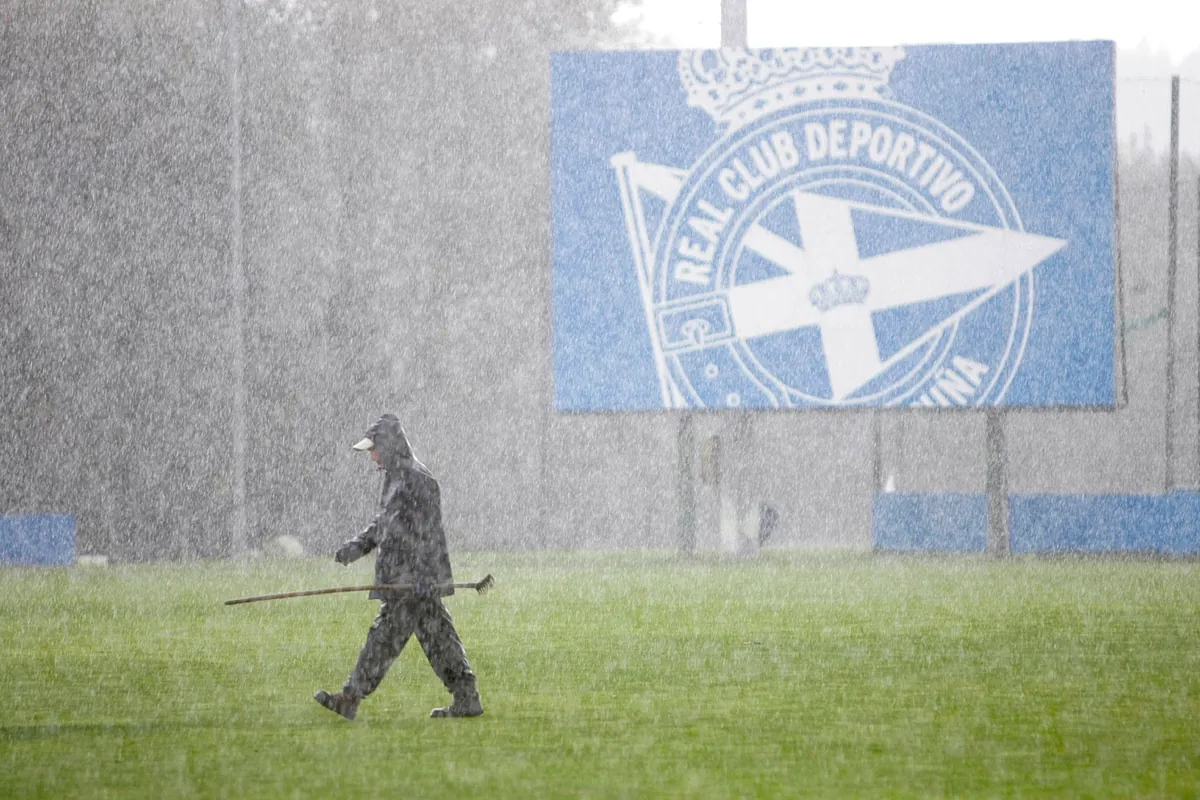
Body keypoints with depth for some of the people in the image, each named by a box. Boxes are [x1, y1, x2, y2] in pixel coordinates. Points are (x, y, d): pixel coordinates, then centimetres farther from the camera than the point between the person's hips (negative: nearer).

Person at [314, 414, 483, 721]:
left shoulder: (417, 480, -15)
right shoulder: (397, 477, 17)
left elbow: (427, 533, -19)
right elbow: (386, 521, 25)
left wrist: (425, 577, -24)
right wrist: (359, 545, 10)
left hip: (414, 578, -10)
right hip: (402, 576, 10)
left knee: (385, 636, -8)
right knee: (438, 639, 10)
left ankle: (350, 701, -7)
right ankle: (466, 700, 11)